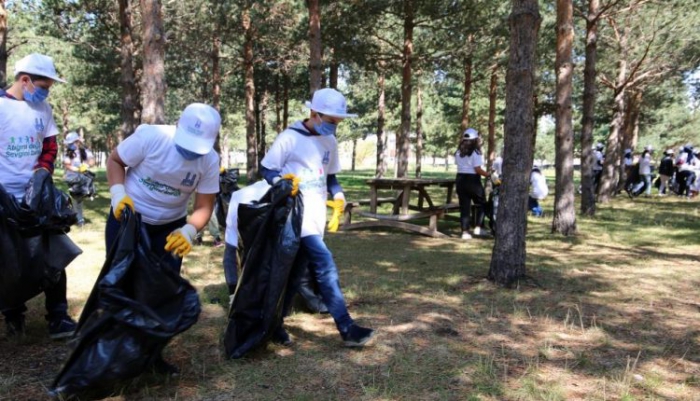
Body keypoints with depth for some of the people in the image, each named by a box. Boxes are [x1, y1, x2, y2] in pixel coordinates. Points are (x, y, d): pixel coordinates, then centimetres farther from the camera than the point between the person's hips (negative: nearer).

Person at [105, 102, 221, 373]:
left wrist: (188, 231, -34)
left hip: (170, 228, 3)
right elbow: (114, 161, -10)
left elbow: (204, 206, -14)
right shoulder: (150, 136, -25)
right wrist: (119, 194, -27)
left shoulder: (210, 160, -16)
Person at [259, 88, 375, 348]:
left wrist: (338, 195, 1)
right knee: (325, 266, -16)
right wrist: (283, 181, -23)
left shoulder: (330, 142, 12)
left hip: (316, 218, 7)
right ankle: (346, 328, -6)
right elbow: (265, 170, -4)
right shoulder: (289, 138, -10)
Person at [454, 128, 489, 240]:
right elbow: (478, 169, -17)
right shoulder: (475, 153, -12)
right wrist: (489, 175, -10)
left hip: (460, 179, 6)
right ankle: (477, 227, 10)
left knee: (464, 206, 7)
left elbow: (458, 165, 5)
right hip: (473, 180, -5)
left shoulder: (458, 153, 8)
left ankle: (465, 232, 5)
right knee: (481, 204, 14)